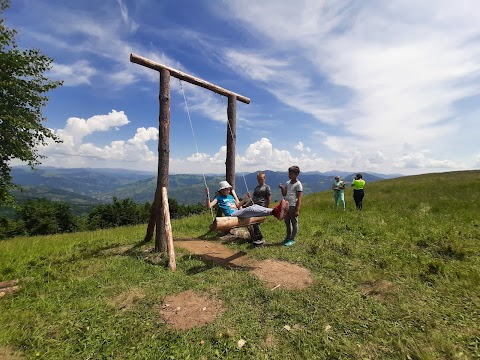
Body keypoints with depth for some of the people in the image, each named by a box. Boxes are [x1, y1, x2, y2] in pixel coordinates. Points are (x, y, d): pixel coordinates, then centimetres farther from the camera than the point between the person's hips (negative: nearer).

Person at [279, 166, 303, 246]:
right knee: (287, 222, 16)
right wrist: (282, 188, -5)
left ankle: (292, 239, 13)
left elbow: (299, 198, -11)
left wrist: (297, 210, -16)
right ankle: (288, 237, 29)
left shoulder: (298, 184, -8)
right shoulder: (288, 183, 13)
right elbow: (284, 194, 15)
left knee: (294, 223, 4)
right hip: (286, 206, 7)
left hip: (293, 206, -7)